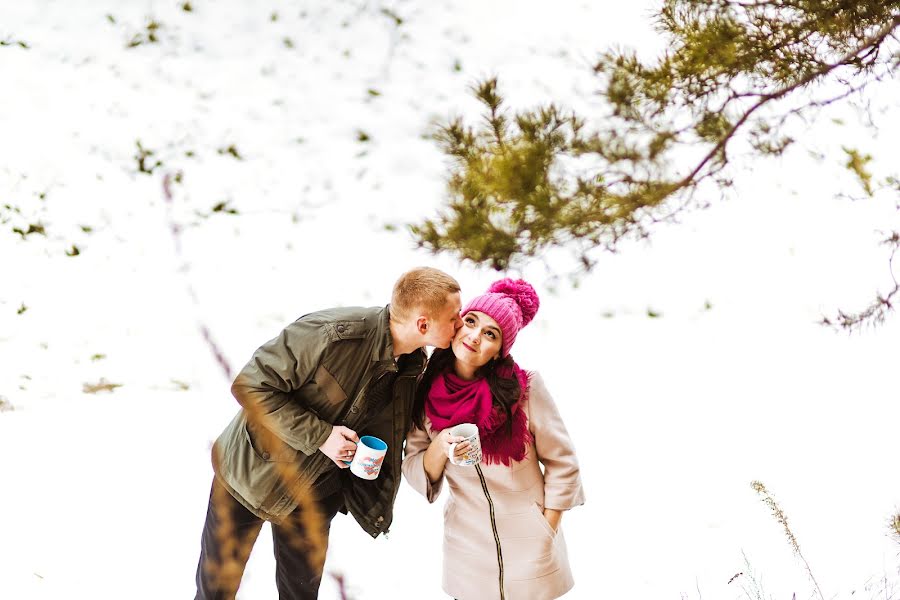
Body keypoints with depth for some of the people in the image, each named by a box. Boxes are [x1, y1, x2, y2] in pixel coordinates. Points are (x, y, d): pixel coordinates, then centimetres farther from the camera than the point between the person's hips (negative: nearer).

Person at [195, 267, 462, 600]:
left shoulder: (416, 366, -8)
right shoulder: (334, 332, -30)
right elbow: (250, 386, -25)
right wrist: (319, 435, -29)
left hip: (317, 493, 5)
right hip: (256, 470, -5)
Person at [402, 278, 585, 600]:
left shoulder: (524, 387, -16)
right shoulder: (426, 391, -7)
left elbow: (562, 463, -6)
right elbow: (414, 471, -3)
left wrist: (547, 535, -6)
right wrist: (440, 448, -22)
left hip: (529, 550, -2)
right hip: (467, 546, 2)